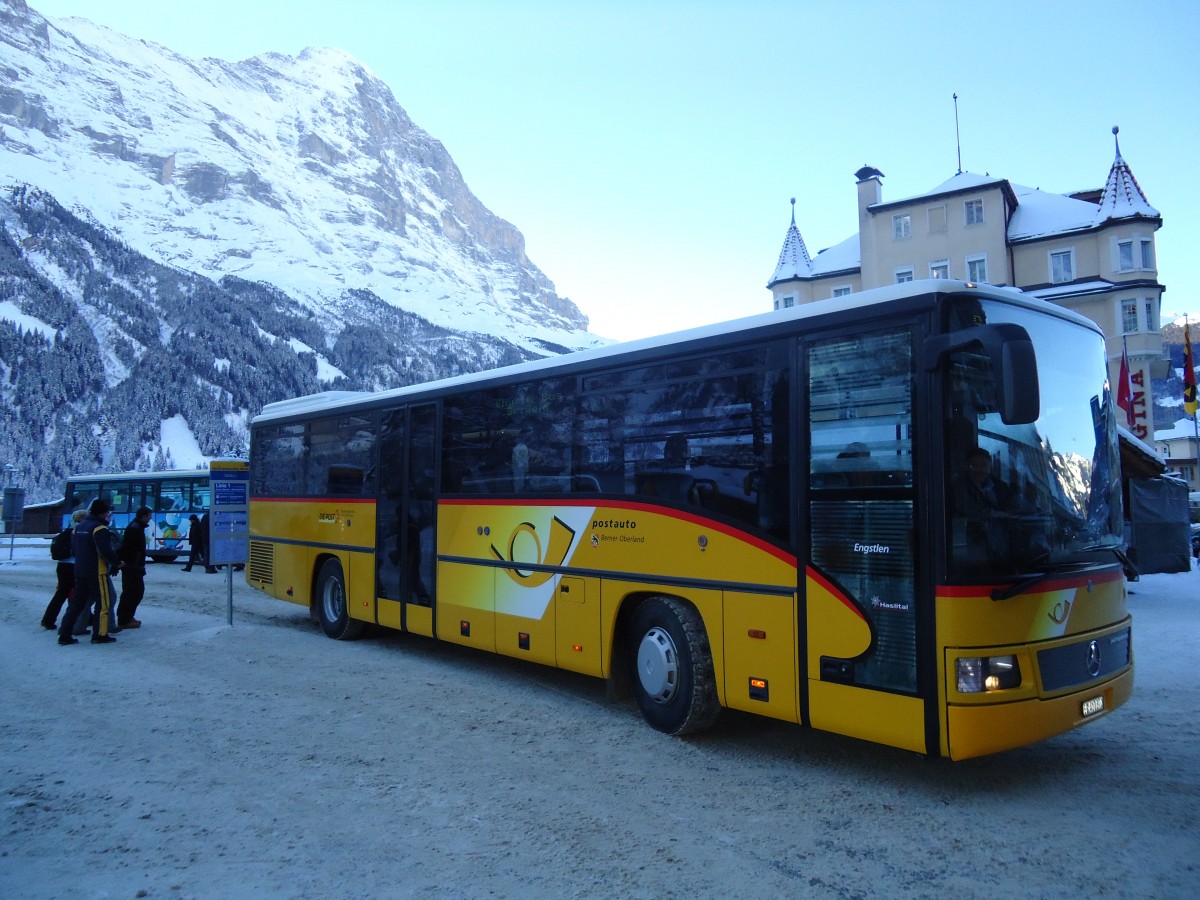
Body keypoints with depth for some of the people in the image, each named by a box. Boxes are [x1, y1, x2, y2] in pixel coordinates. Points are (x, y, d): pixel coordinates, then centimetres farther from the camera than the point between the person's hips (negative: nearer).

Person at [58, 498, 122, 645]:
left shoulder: (78, 527, 11)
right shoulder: (100, 529, -15)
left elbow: (73, 549, 19)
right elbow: (107, 551, -22)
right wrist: (117, 562, -7)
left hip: (79, 571, 8)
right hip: (98, 572, -8)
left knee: (77, 603, 13)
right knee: (103, 603, 2)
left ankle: (65, 635, 12)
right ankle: (100, 634, 4)